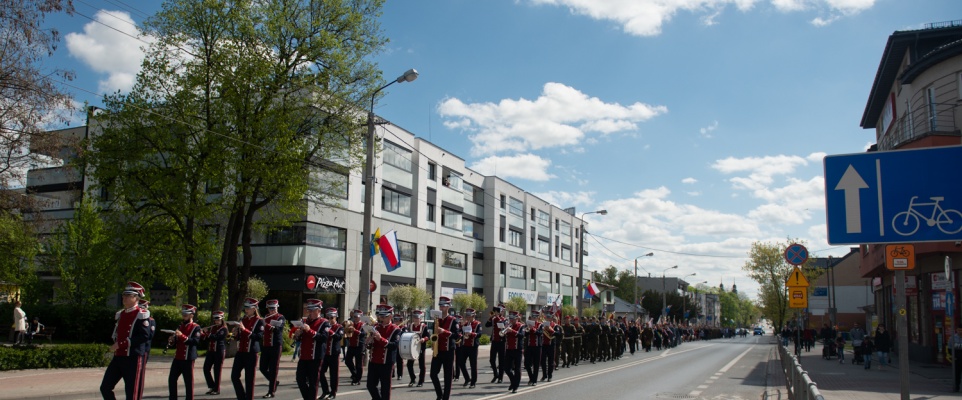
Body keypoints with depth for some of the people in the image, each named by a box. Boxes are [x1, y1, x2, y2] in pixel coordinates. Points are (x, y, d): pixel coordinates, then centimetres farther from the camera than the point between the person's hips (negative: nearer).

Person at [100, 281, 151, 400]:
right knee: (105, 387, 6)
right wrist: (115, 346, 6)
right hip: (118, 357, 8)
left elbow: (145, 336, -20)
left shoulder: (141, 315, -10)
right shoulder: (120, 314, 14)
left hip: (133, 359, -8)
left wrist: (121, 344, -21)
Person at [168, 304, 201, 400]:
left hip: (188, 359, -7)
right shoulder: (180, 326, 15)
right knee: (172, 379, 7)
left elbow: (195, 341, -20)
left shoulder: (196, 327, -4)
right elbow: (175, 344, 19)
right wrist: (171, 340, -4)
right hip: (177, 357, 7)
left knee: (188, 381, -1)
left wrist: (182, 336, -29)